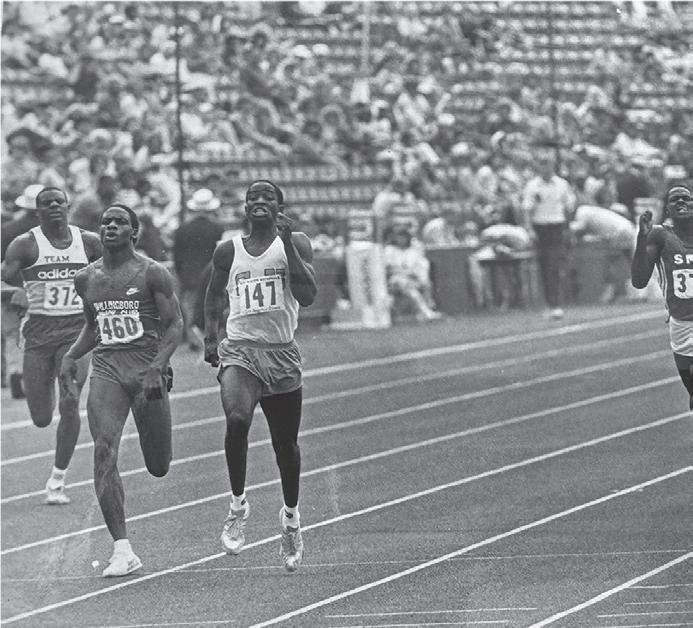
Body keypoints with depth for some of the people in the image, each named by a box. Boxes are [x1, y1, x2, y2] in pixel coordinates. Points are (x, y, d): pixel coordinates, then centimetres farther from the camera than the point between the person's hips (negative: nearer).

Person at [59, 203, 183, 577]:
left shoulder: (151, 273, -3)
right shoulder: (86, 279, 11)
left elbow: (175, 323, -3)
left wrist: (158, 365, -17)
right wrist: (71, 357, 8)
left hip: (147, 366, -2)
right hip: (106, 368, 2)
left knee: (158, 467, 6)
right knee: (104, 454, -18)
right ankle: (123, 551, -19)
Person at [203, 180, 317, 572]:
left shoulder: (295, 243, 1)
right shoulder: (228, 252, 7)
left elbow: (308, 296, -13)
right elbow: (216, 296, 22)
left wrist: (287, 244, -18)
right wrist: (211, 336, 8)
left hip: (282, 354, 0)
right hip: (239, 351, 0)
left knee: (286, 444, 12)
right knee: (237, 420, -28)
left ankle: (291, 516, 36)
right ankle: (238, 505, -12)